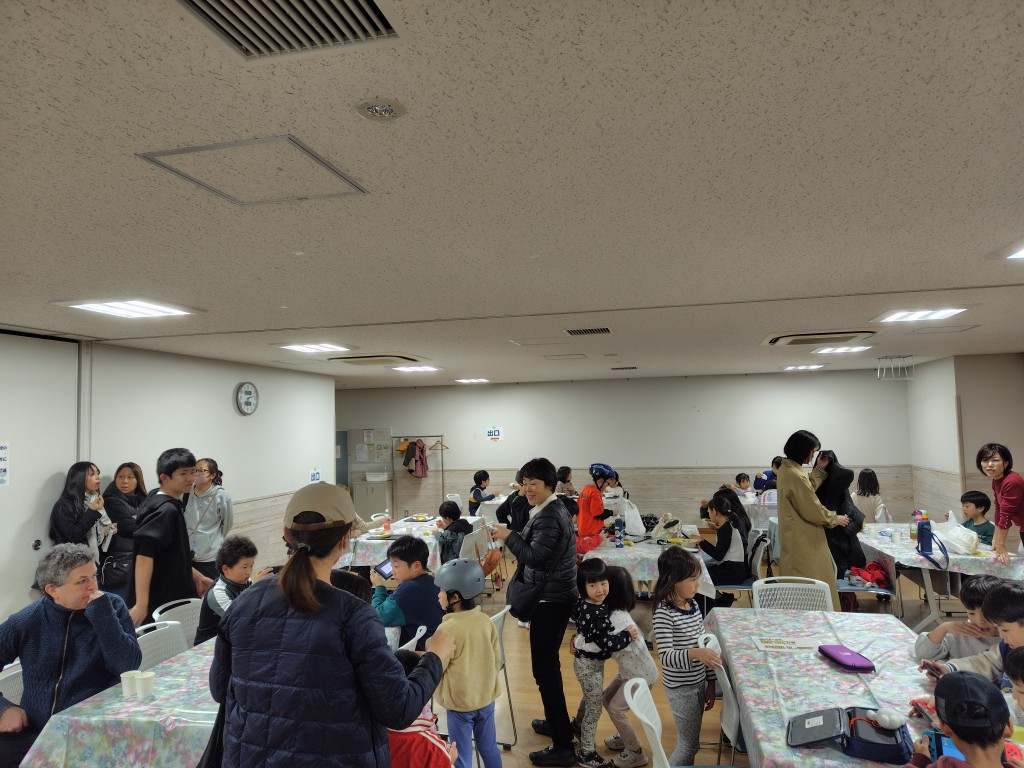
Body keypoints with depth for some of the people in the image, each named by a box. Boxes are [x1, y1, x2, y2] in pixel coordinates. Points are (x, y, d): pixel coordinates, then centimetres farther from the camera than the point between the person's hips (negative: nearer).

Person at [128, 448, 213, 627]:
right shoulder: (166, 510, -19)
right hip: (159, 603, -9)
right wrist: (141, 604, -30)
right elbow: (144, 556, -26)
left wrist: (195, 576, 20)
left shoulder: (165, 502, 10)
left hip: (174, 596, 9)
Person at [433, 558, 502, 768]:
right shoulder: (486, 621, -7)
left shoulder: (448, 628, -24)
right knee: (489, 747, 20)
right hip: (487, 696, 5)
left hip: (459, 701, -5)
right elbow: (496, 659, 3)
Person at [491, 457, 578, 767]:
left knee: (544, 668, -8)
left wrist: (509, 536, -18)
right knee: (548, 663, 22)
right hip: (556, 595, 11)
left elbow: (534, 556, -27)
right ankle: (555, 722, 37)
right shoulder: (553, 510, 13)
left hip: (551, 599, -11)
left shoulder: (549, 517, -19)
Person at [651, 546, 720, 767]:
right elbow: (666, 657, -27)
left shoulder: (693, 604, 0)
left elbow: (703, 644, 8)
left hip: (699, 682, 7)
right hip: (681, 688, -7)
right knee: (689, 745, 5)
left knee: (688, 742, 19)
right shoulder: (664, 613, -23)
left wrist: (710, 683, 11)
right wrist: (694, 653, -44)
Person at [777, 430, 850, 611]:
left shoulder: (786, 468, 5)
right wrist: (835, 519, -2)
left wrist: (819, 469, 14)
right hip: (804, 540, -10)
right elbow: (813, 510, -19)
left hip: (795, 536, 10)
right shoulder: (796, 476, -26)